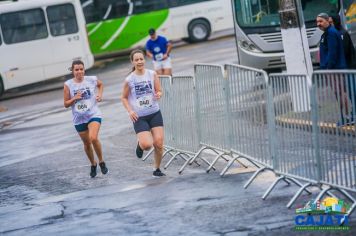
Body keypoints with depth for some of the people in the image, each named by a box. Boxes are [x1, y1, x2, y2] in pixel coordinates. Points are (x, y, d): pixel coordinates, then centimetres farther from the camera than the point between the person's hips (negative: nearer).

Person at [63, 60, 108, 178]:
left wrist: (100, 94, 3)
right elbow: (66, 104, 0)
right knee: (87, 144, 12)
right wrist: (74, 99, -17)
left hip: (94, 115, -2)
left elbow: (101, 84, 19)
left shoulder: (92, 80, -5)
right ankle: (93, 165, 37)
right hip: (79, 118, 2)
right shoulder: (68, 85, -6)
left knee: (93, 138, -24)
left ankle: (101, 162, -2)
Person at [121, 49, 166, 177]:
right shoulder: (129, 80, -5)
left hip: (155, 113, 2)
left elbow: (159, 91, 7)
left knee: (158, 143, -6)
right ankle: (140, 144, 22)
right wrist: (130, 111, -8)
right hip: (139, 117, -2)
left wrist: (158, 95, -17)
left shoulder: (152, 74, -2)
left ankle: (157, 169, 16)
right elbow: (124, 98, 6)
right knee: (147, 145, -16)